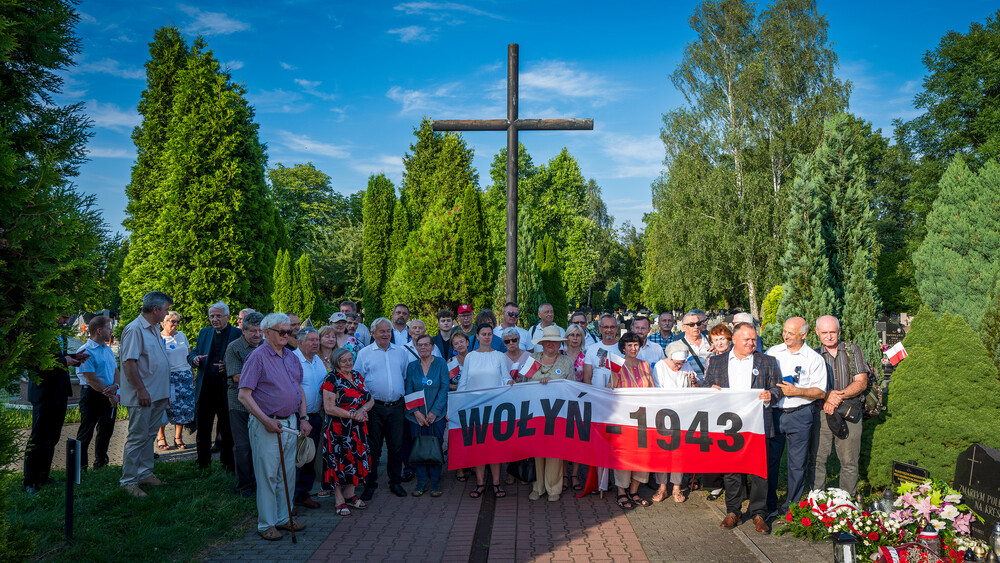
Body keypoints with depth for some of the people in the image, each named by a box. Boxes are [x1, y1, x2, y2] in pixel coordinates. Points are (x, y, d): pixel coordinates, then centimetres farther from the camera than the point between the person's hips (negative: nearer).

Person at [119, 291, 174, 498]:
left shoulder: (153, 329, 15)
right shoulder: (134, 329, -15)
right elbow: (128, 362, -21)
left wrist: (165, 391, 20)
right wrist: (141, 390, -21)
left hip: (157, 395, 9)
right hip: (143, 396, -9)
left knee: (149, 435, 16)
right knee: (137, 438, -3)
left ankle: (145, 473, 26)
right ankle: (128, 481, 5)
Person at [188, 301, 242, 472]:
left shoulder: (238, 334, -4)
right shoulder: (204, 333, 12)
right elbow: (194, 353, 16)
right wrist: (194, 358, -7)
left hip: (226, 389, -4)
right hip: (205, 390, 4)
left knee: (227, 430, 6)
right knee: (203, 428, 13)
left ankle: (227, 463, 18)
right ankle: (203, 463, 26)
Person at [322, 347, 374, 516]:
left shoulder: (357, 376, 10)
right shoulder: (332, 379, -10)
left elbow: (371, 399, 9)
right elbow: (329, 408, -16)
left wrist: (362, 410, -12)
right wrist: (352, 414, -19)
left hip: (358, 428, 6)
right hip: (339, 430, -6)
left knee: (356, 459, 11)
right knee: (339, 462, -1)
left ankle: (350, 495, 24)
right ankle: (339, 500, 11)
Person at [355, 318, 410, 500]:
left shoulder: (401, 353, 10)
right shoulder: (364, 353, 2)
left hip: (396, 406, 2)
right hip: (374, 407, -2)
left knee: (396, 446, 7)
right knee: (373, 447, 4)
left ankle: (395, 482, 20)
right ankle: (370, 484, 16)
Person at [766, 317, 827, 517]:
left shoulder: (814, 359, 0)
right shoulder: (772, 352, 7)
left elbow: (821, 392, -2)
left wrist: (797, 391, -16)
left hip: (799, 415, -2)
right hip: (773, 413, 2)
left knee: (797, 464, 6)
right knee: (769, 460, 4)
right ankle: (769, 506, 17)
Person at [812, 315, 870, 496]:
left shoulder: (853, 350, 6)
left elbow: (862, 383, 0)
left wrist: (839, 395, -15)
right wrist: (827, 399, -17)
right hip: (821, 413, 1)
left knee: (849, 463, 4)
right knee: (818, 459, 1)